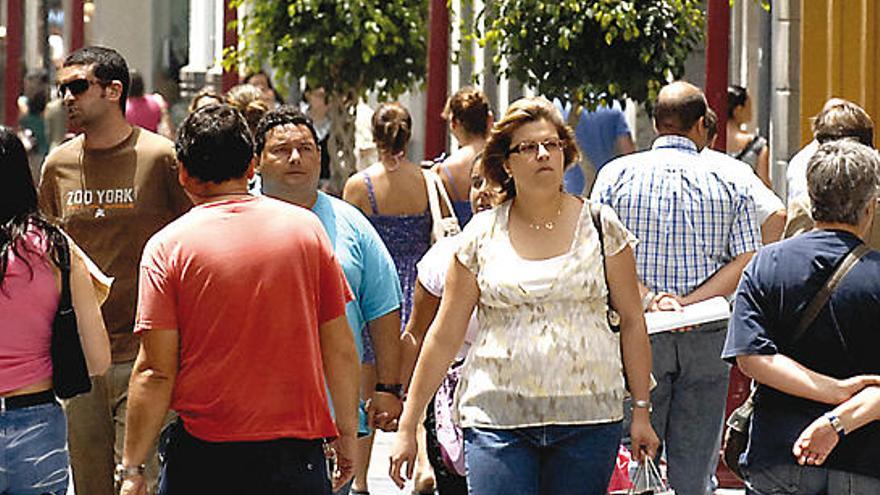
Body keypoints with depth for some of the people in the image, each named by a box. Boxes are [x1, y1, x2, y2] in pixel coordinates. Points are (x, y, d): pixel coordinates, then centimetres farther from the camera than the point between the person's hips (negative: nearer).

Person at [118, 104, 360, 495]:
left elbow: (155, 373, -7)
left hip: (202, 459, -1)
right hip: (297, 454, 2)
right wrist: (347, 437, 17)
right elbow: (340, 350, 6)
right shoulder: (305, 227, 2)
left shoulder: (167, 246, -4)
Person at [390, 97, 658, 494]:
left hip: (588, 418, 1)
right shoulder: (481, 235, 5)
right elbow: (444, 337, 6)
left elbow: (632, 322, 9)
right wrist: (407, 427, 4)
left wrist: (641, 410, 5)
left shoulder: (601, 226, 6)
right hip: (498, 419, -1)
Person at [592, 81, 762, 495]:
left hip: (637, 333, -1)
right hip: (707, 337, 1)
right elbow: (746, 262, -4)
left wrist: (647, 297, -12)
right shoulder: (730, 181, 4)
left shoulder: (617, 174, 2)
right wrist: (689, 301, -9)